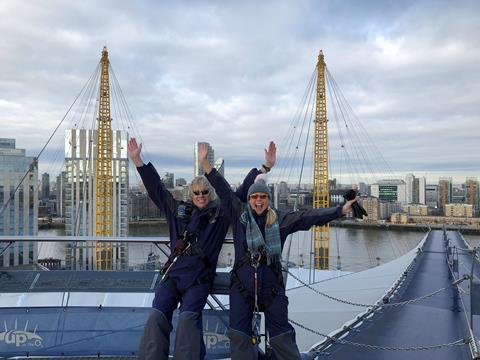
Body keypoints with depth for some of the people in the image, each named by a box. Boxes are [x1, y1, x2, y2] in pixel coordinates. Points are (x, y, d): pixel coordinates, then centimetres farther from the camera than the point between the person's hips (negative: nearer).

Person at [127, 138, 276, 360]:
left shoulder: (221, 213, 11)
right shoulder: (178, 210, 17)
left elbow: (243, 192, 9)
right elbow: (156, 188, 18)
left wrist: (265, 167, 5)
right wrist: (137, 160, 17)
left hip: (199, 278, -2)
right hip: (172, 274, 2)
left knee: (188, 317, -24)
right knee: (157, 314, -18)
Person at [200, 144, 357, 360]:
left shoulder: (281, 220, 3)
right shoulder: (239, 213, 3)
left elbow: (310, 216, -1)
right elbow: (223, 190, -2)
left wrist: (340, 211, -6)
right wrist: (205, 164, -7)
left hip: (272, 283, 0)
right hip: (242, 284, 0)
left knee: (281, 335, 7)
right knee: (239, 334, 4)